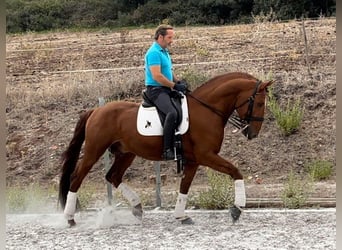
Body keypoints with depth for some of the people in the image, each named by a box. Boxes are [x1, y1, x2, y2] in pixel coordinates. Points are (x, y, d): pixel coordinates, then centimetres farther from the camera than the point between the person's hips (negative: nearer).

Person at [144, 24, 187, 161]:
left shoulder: (164, 51, 17)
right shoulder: (154, 53, -14)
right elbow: (157, 76, -22)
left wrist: (178, 81, 7)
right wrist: (175, 85, -16)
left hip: (166, 90, 11)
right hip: (156, 90, -11)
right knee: (172, 113, -31)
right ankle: (167, 150, -31)